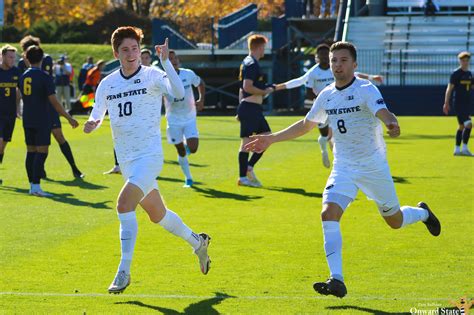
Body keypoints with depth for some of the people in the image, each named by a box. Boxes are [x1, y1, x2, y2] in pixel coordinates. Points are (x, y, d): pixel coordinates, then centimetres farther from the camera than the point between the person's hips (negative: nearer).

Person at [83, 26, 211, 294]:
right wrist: (92, 124, -9)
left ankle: (124, 272, -19)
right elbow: (97, 115, 14)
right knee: (157, 215, 17)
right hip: (126, 161, 6)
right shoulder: (107, 84, 6)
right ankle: (197, 242, 44)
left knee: (124, 204, -25)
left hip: (149, 155, -6)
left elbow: (179, 92, -26)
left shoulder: (152, 76, -9)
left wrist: (165, 61, -33)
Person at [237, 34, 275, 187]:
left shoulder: (247, 63, 18)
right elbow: (247, 87, -22)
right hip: (250, 108, -10)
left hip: (254, 109, 10)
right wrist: (265, 91, -12)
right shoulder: (252, 64, -14)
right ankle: (243, 177, -3)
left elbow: (242, 87, 22)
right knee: (247, 141, -6)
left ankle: (249, 167, 12)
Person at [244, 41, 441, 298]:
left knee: (395, 221, 11)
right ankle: (336, 279, -23)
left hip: (373, 166, -4)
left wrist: (391, 123, -58)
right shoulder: (327, 96, 3)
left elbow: (383, 113, -34)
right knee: (329, 214, -21)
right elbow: (305, 125, 18)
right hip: (343, 168, 4)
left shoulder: (366, 90, -14)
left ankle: (422, 213, 48)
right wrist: (270, 139, 15)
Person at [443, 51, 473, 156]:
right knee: (468, 124, -17)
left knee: (462, 126, 11)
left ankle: (457, 149, 18)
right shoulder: (455, 73, -8)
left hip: (467, 103, 8)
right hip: (458, 103, -8)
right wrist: (446, 103, -16)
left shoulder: (469, 74, 13)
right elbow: (449, 88, -10)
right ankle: (464, 148, -13)